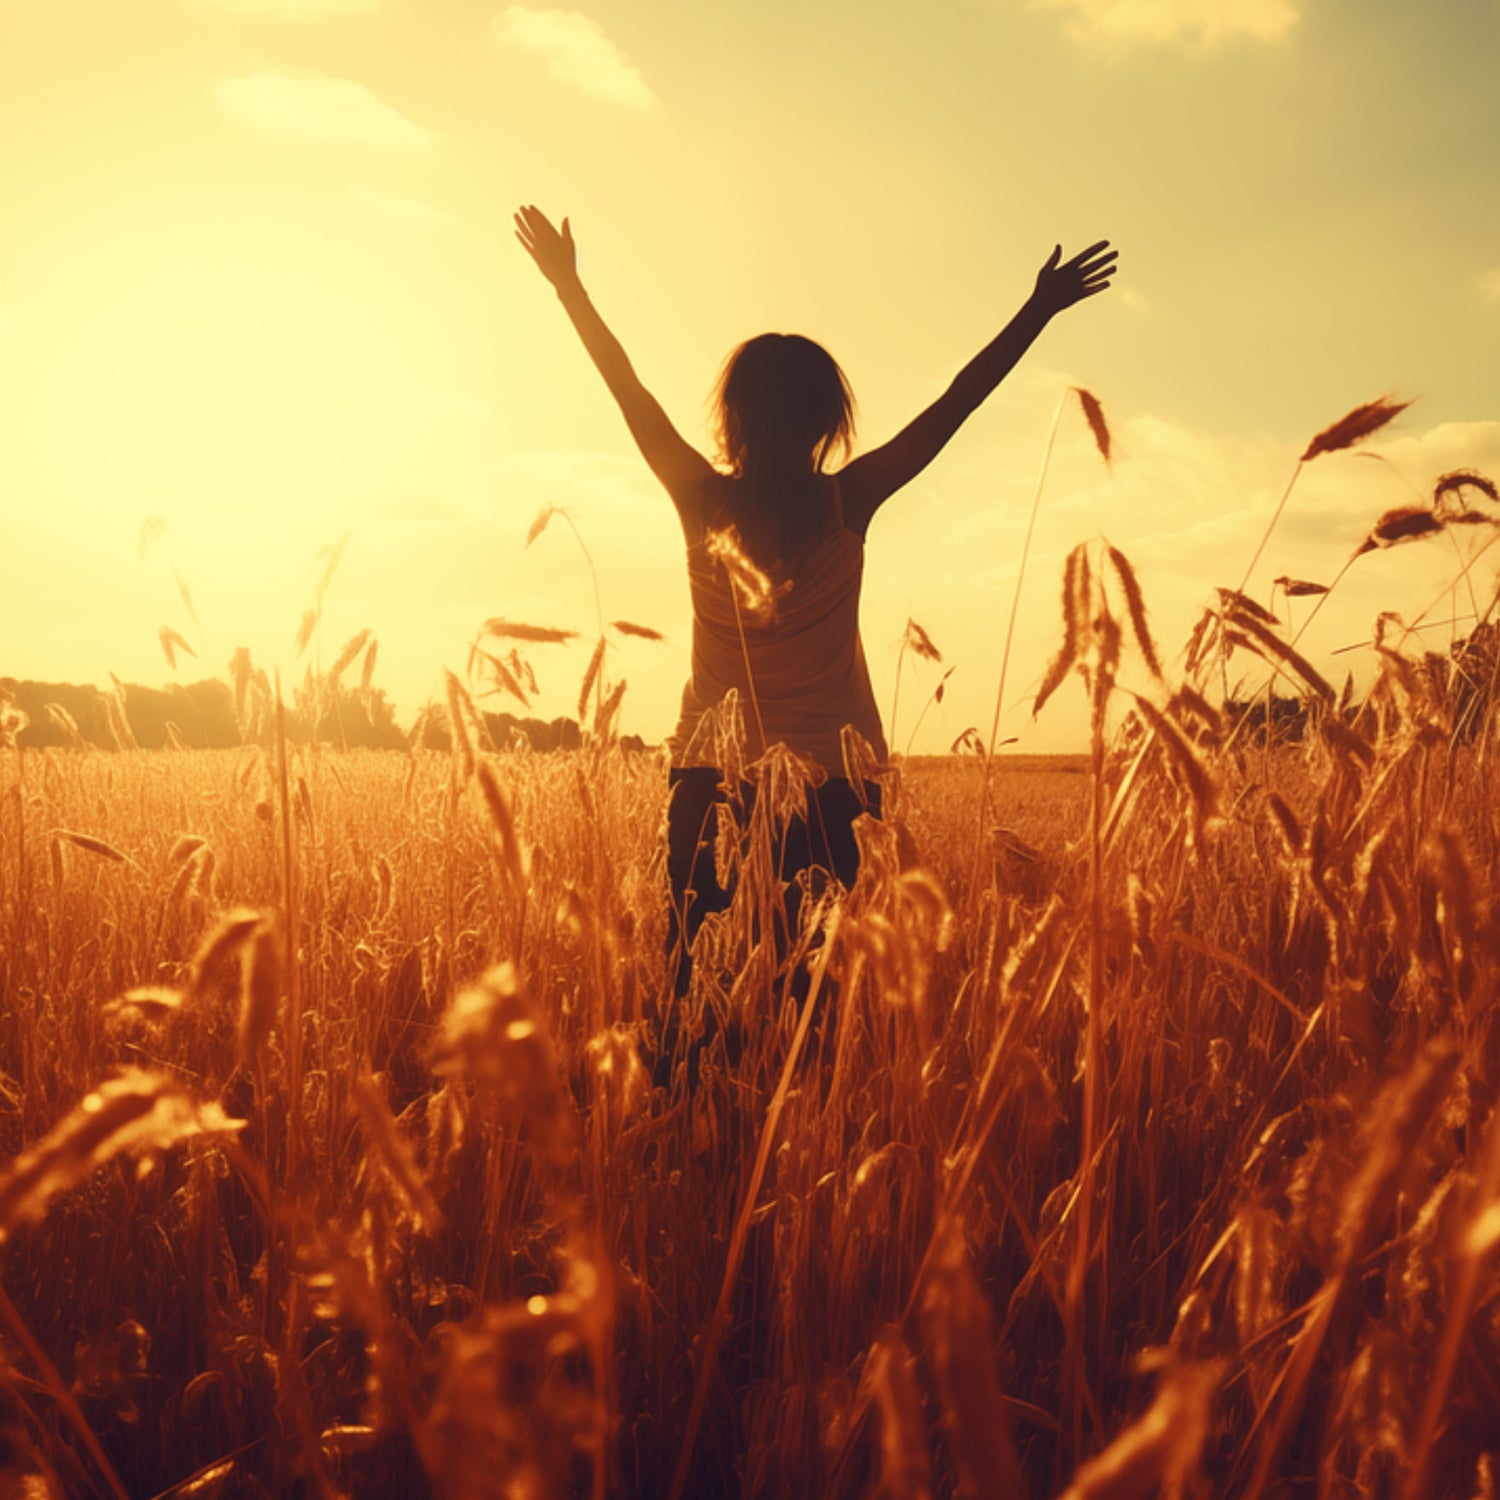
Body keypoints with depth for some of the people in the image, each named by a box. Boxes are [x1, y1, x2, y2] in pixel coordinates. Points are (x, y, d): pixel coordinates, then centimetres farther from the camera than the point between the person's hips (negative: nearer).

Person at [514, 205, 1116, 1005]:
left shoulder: (704, 502, -3)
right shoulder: (848, 504, -6)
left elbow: (630, 391, 9)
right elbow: (956, 403, 2)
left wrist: (569, 284, 21)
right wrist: (1040, 308, 11)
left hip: (709, 781, 2)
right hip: (832, 787, -1)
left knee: (698, 980, 3)